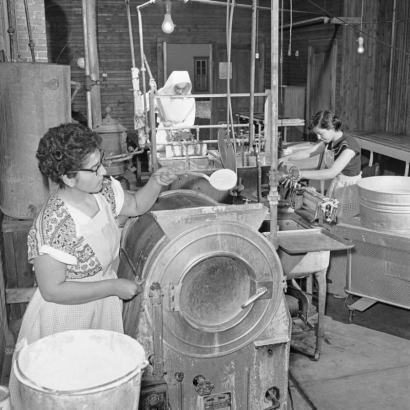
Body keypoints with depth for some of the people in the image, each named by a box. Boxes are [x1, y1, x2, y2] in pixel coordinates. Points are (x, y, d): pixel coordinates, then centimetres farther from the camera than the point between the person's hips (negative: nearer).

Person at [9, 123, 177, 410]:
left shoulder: (103, 191, -11)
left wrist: (157, 182, -11)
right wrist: (113, 286, -24)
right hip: (67, 318, -7)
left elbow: (135, 205, 9)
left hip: (104, 310, 7)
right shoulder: (54, 225, -32)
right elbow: (53, 290, -27)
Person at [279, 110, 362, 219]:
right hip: (335, 187, 7)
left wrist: (302, 174, -32)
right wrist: (287, 158, -11)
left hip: (350, 191, -7)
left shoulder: (349, 145, -25)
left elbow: (332, 173, -32)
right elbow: (308, 152, 7)